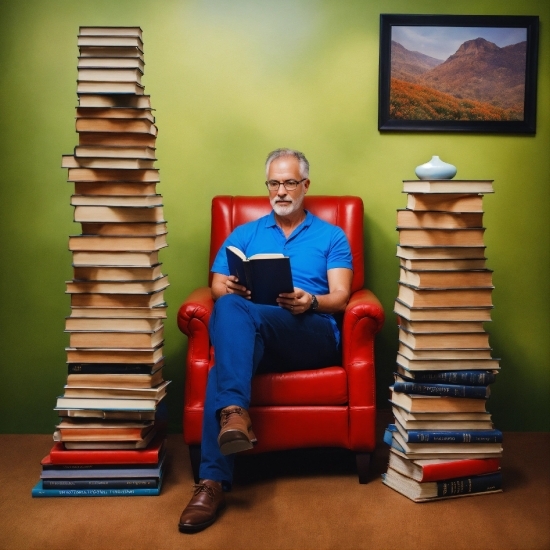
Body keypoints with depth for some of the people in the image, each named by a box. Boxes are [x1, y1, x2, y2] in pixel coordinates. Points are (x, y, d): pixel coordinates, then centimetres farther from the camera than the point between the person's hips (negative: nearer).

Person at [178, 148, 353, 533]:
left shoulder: (332, 237, 19)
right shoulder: (244, 234, 25)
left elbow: (341, 298, 6)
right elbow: (217, 287, 13)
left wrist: (311, 301, -16)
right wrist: (231, 289, -12)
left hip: (313, 335, -2)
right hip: (252, 336, 2)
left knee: (236, 312, -32)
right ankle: (214, 481, -39)